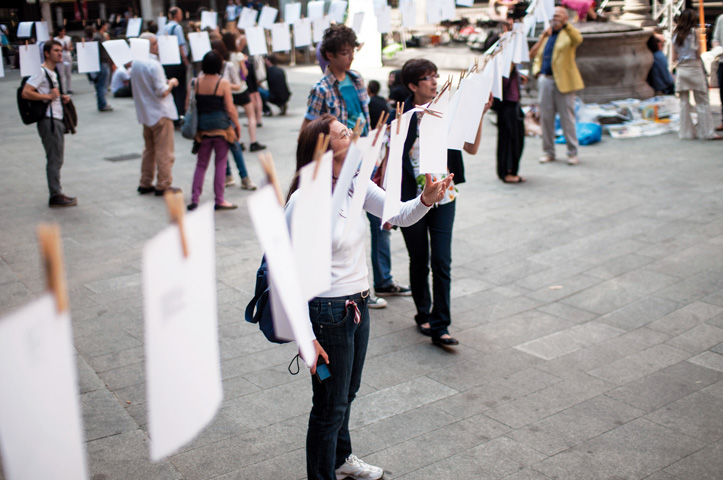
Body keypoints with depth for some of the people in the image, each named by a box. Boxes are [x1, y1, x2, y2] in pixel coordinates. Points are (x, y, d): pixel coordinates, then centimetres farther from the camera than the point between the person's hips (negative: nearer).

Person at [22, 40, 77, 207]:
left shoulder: (54, 72, 18)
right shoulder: (41, 72, -11)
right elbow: (25, 93, -19)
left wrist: (62, 97, 10)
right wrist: (48, 96, -19)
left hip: (57, 119, 10)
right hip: (48, 120, -10)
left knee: (58, 159, 13)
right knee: (54, 159, -7)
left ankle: (57, 193, 19)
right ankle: (55, 195, -3)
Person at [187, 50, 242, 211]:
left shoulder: (195, 83, -2)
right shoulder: (223, 83, -11)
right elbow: (230, 109, -11)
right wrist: (237, 125, 4)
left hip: (202, 128, 3)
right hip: (221, 127, -3)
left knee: (201, 164, 13)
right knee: (220, 163, 6)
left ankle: (194, 199, 9)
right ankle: (219, 200, 8)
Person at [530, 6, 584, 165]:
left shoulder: (568, 34, 1)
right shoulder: (545, 35, 18)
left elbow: (578, 39, -23)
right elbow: (537, 56, 23)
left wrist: (565, 25, -32)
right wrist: (537, 71, 5)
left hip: (563, 82, -5)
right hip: (545, 81, 5)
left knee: (567, 118, -2)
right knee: (546, 117, 6)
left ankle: (572, 153, 6)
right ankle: (549, 152, 17)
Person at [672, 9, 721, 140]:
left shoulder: (676, 35, 8)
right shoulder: (694, 32, -5)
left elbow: (674, 57, 8)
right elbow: (698, 54, -7)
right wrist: (700, 46, 11)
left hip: (680, 69, 4)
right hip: (694, 68, -4)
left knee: (684, 102, 7)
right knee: (702, 102, 0)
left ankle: (686, 131, 8)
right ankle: (707, 132, -1)